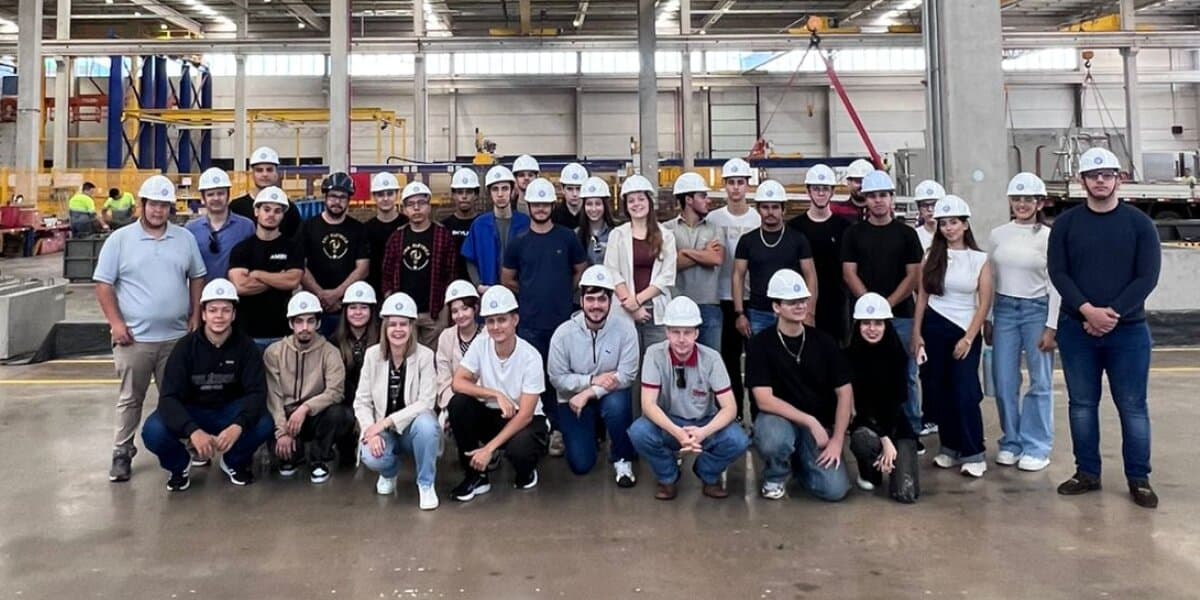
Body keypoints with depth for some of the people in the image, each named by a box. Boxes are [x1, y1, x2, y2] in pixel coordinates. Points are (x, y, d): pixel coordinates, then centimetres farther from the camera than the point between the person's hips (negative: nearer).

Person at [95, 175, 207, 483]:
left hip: (177, 336, 3)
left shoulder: (185, 238, 6)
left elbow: (197, 278, 12)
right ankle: (122, 452, 20)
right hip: (134, 337, -2)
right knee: (130, 398, 7)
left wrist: (195, 315, 5)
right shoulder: (120, 239, -3)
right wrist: (115, 322, -11)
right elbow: (103, 284, -3)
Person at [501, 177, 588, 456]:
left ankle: (558, 428, 15)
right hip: (529, 322, 0)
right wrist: (532, 293, 9)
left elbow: (581, 272, 11)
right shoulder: (518, 242, 3)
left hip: (562, 320, 0)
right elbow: (507, 280, 12)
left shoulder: (567, 238, 2)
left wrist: (561, 293, 7)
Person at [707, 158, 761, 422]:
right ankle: (733, 413, 17)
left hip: (754, 297, 0)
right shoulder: (713, 218, 2)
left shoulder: (759, 219, 1)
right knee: (729, 356, 7)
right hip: (724, 297, 1)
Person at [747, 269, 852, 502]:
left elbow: (845, 393, 0)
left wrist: (837, 440, -9)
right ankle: (775, 476, -1)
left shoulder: (825, 342, -1)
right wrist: (810, 422, -22)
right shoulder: (760, 344, -11)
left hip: (819, 425, 3)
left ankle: (800, 462, 18)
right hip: (779, 418, -2)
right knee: (774, 438, -38)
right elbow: (764, 400, -17)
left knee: (835, 489, -17)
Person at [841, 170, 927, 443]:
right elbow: (849, 273, 1)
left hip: (901, 314, 0)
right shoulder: (853, 234, 6)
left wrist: (888, 303, -10)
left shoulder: (906, 233, 6)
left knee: (905, 376, 3)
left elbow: (914, 275, 1)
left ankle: (912, 431, 11)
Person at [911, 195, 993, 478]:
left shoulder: (980, 259, 0)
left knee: (965, 392, -10)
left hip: (965, 331, -2)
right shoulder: (932, 256, 4)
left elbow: (984, 303, -3)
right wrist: (916, 333, 0)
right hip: (934, 328, 2)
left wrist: (968, 338, -10)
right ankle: (950, 447, 19)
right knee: (937, 390, 5)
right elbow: (922, 297, 5)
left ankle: (974, 454, 0)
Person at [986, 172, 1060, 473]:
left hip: (1037, 310, -3)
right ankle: (1011, 442, 19)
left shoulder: (1048, 236, -4)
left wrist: (1051, 327, -9)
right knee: (1004, 381, 5)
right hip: (1004, 309, 3)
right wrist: (986, 319, 8)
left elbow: (1055, 285, -5)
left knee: (1040, 382, 3)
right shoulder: (998, 234, 6)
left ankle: (1036, 447, 12)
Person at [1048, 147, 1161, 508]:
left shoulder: (1139, 223, 1)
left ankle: (1139, 479, 15)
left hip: (1128, 330, -1)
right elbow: (1058, 273, -3)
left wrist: (1112, 314, -15)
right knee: (1082, 404, 8)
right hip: (1076, 329, 1)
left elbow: (1148, 276, -5)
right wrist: (1088, 311, -17)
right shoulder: (1066, 224, 4)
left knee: (1133, 406, 3)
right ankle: (1087, 473, 20)